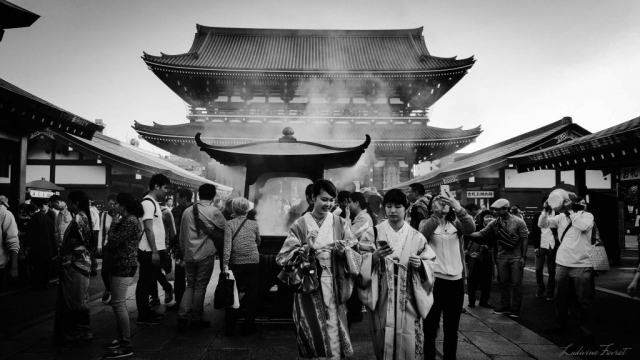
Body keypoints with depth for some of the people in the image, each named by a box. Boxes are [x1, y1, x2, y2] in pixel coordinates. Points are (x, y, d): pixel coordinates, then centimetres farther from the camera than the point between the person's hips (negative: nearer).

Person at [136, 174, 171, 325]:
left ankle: (147, 312, 26)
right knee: (145, 284, 0)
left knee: (149, 283, 16)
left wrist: (159, 250, 15)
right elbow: (148, 229, -20)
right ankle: (143, 316, 8)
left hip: (155, 250, 10)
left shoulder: (154, 202, 14)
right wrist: (154, 251, -21)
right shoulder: (148, 202, -15)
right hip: (149, 252, -10)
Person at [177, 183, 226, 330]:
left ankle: (183, 318, 6)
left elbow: (181, 235, 11)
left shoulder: (187, 211, 6)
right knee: (200, 287, 5)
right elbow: (225, 229, 1)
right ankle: (196, 320, 15)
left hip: (189, 254, 4)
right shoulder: (214, 212, -9)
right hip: (206, 254, -4)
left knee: (190, 285, 16)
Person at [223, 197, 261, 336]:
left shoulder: (229, 224, -5)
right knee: (251, 295, 11)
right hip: (253, 263, 1)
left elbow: (227, 246, -13)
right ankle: (248, 327, 17)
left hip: (235, 263, -1)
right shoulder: (254, 224, 2)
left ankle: (230, 328, 16)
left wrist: (225, 264, -15)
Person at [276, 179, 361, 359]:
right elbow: (283, 258, -5)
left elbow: (356, 256, 3)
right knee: (312, 334, 3)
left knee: (334, 334, 3)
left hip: (333, 288, 1)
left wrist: (344, 252, -18)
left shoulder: (340, 224, 4)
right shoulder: (300, 225, -2)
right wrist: (305, 248, -20)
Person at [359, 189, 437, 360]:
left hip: (409, 299, 1)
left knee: (409, 340, 4)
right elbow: (360, 262, -5)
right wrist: (375, 256, -22)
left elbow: (431, 263, 7)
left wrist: (420, 264, -13)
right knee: (385, 340, 5)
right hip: (382, 298, -1)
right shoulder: (373, 233, -1)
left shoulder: (416, 236, 4)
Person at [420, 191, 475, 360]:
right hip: (434, 280, -2)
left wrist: (458, 208, -27)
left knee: (452, 329, 14)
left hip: (456, 281, 3)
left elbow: (471, 228, -13)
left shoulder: (456, 223, 8)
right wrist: (437, 212, -30)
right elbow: (423, 234, -21)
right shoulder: (426, 223, 2)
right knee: (430, 327, 5)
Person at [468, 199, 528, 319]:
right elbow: (481, 234, -3)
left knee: (516, 284, 2)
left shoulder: (518, 222, -9)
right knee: (503, 283, 10)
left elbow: (524, 239, -7)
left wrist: (523, 257, -10)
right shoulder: (495, 223, 0)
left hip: (516, 257, -3)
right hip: (502, 257, 4)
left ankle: (515, 309, 12)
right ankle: (505, 307, 22)